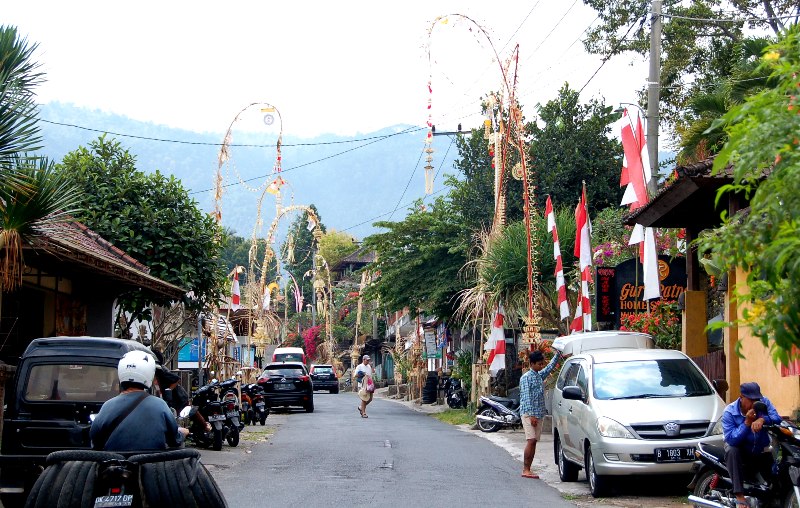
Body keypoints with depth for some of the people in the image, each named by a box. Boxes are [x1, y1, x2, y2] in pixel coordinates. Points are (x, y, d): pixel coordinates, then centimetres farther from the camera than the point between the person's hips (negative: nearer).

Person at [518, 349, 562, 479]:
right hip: (528, 413, -8)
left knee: (534, 442, 4)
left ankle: (528, 469, 6)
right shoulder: (526, 377, -7)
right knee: (531, 441, -14)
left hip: (538, 414, 8)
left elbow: (550, 366, 29)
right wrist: (531, 415, -19)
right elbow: (526, 397, -13)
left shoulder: (540, 375, 15)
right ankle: (525, 470, -15)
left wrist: (558, 353, 19)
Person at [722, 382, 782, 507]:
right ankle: (739, 496, -39)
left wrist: (762, 419, -43)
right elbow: (731, 439, -27)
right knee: (732, 451, -35)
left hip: (761, 451, 4)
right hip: (740, 449, -4)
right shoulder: (729, 412, -17)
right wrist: (747, 423, -35)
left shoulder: (763, 402, -7)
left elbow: (777, 418, -23)